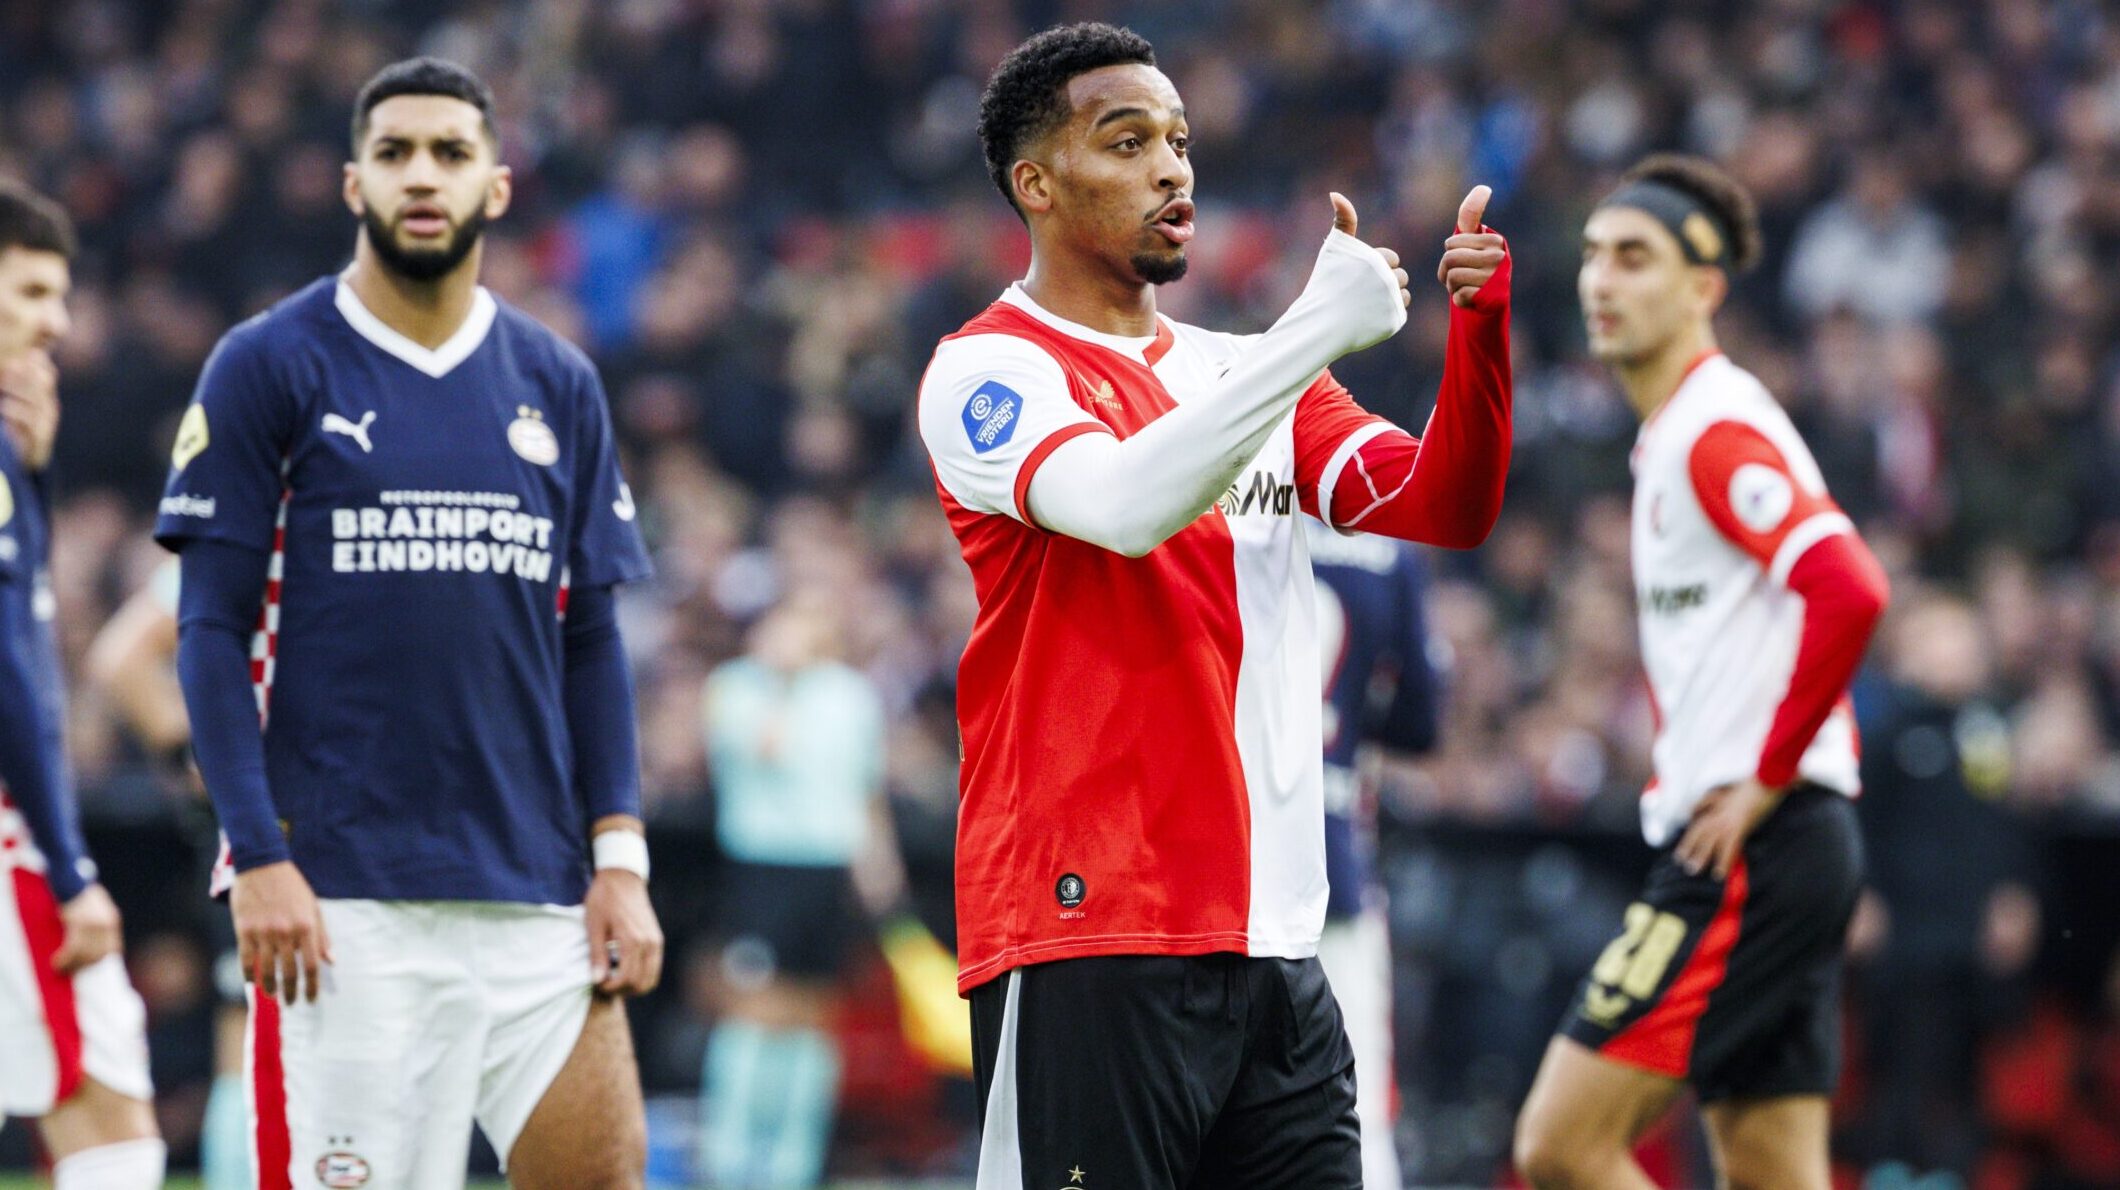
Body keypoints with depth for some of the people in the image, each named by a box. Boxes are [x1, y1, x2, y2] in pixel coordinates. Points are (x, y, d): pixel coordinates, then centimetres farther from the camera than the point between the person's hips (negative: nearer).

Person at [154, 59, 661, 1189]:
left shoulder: (559, 386, 13)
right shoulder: (267, 367, 0)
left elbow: (591, 641, 15)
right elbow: (212, 631, -3)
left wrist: (619, 855, 4)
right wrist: (258, 859, -12)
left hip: (535, 886, 4)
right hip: (343, 898, -4)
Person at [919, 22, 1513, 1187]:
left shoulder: (1248, 372, 17)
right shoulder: (989, 369, -5)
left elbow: (1444, 506, 7)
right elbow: (1126, 503, -23)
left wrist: (1480, 328, -9)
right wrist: (1321, 325, -23)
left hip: (1272, 946, 7)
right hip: (1089, 943, -7)